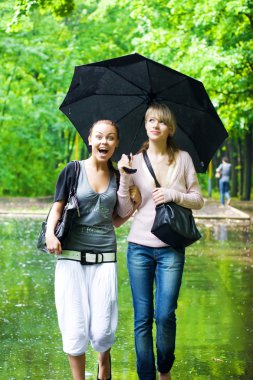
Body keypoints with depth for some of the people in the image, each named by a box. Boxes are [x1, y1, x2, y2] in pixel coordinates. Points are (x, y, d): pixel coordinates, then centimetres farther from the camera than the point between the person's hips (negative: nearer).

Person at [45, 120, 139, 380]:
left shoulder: (117, 177, 10)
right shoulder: (73, 170, 3)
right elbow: (57, 208, 1)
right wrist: (50, 232, -18)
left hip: (105, 258, 2)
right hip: (71, 256, -2)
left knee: (102, 331, -4)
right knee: (75, 329, -6)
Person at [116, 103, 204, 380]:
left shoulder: (183, 159, 5)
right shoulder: (135, 162, 4)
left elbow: (198, 200, 8)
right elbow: (124, 211, 3)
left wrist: (174, 195, -11)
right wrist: (123, 178, -11)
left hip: (171, 248, -1)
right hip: (139, 247, 1)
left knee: (165, 314, -8)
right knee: (142, 318, 1)